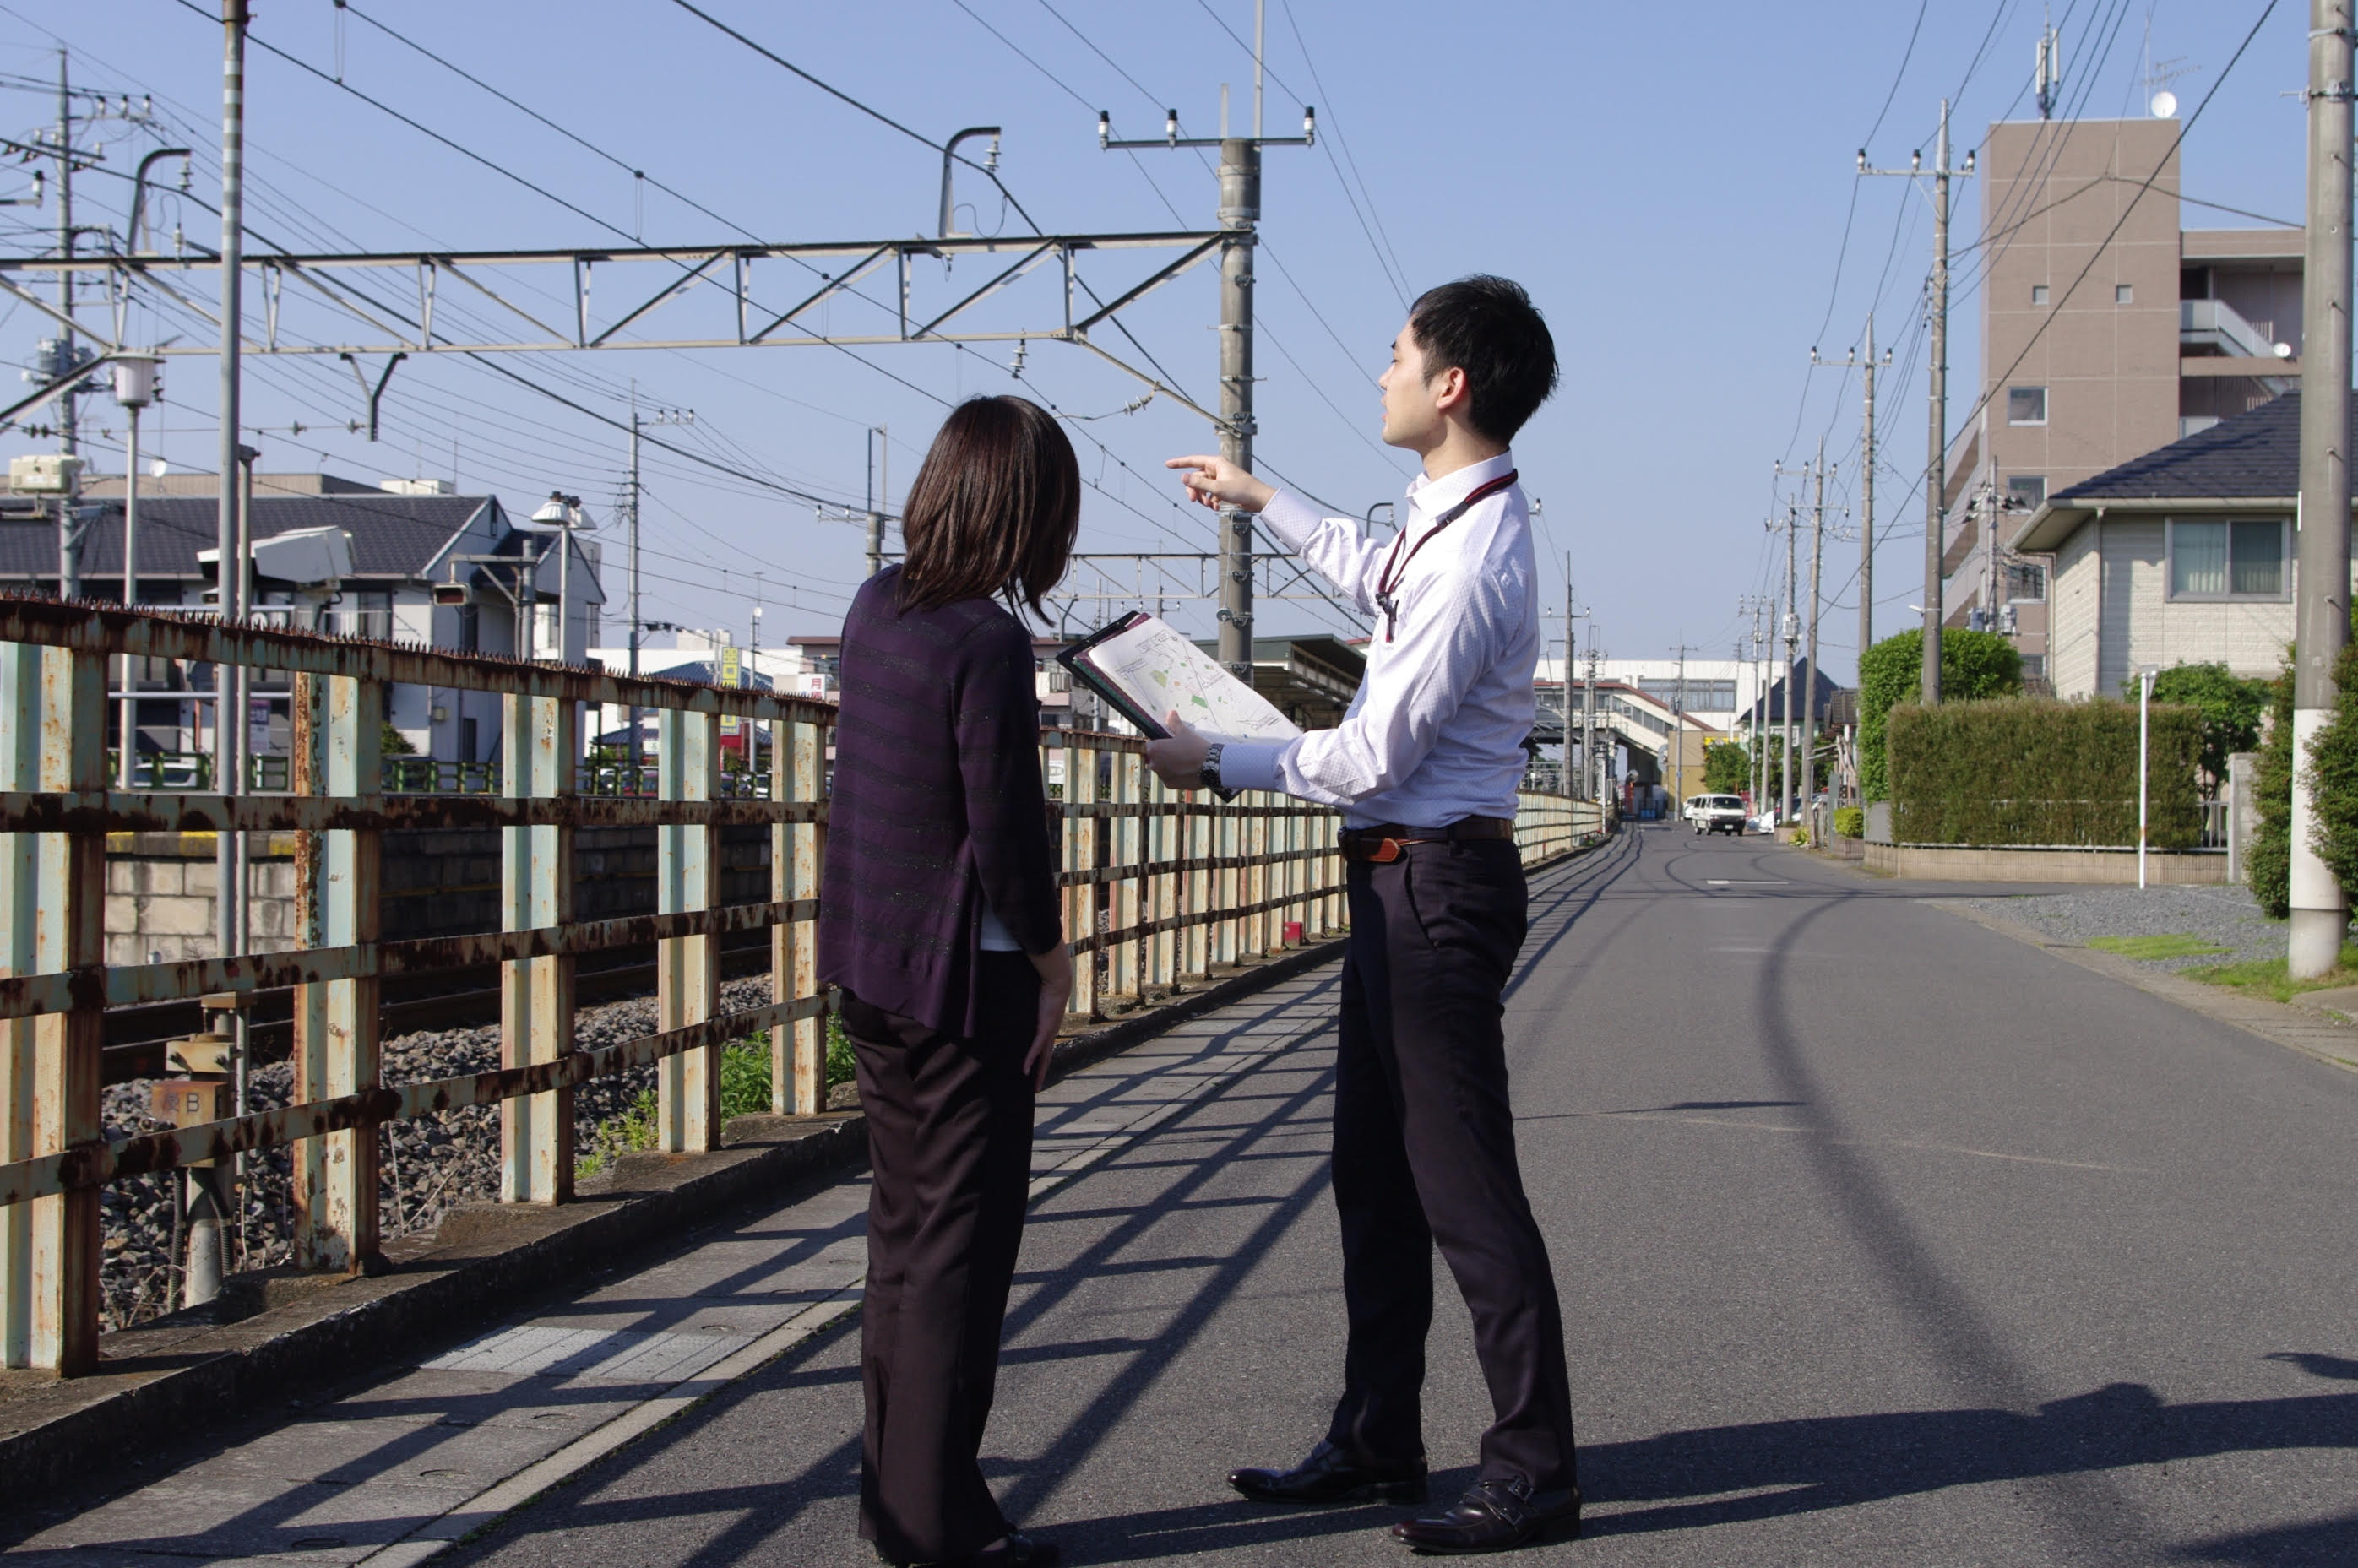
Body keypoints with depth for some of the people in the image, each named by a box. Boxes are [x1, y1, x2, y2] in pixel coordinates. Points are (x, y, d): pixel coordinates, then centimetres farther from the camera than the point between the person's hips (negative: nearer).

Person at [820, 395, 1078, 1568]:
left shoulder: (877, 606, 5)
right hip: (963, 974, -8)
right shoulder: (988, 643, -19)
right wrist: (1051, 961, -7)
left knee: (903, 1228, 17)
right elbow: (1006, 827, -18)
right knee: (962, 1242, 1)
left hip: (869, 964, 8)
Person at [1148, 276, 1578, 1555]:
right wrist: (1264, 503, 42)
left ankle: (1532, 1475, 4)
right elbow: (1377, 580, 36)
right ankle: (1376, 1442, 27)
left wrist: (1218, 763, -9)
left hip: (1438, 883, -11)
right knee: (1375, 1172, 16)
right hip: (1405, 880, 11)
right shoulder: (1445, 521, 11)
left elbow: (1372, 759, -20)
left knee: (1464, 1185, -5)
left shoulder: (1473, 560, -21)